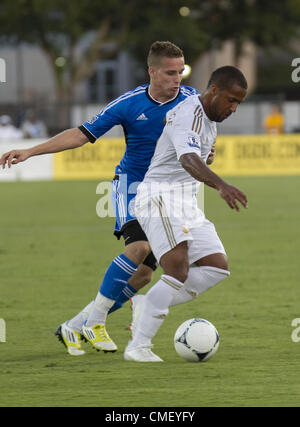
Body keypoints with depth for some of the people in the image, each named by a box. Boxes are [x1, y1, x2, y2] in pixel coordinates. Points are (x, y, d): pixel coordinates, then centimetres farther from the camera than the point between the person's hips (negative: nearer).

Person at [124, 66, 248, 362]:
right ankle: (138, 346, -21)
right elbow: (188, 160, -38)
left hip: (184, 202, 10)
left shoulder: (207, 118, 14)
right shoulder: (188, 115, -18)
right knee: (178, 270, -24)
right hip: (160, 196, -10)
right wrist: (222, 186, -52)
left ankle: (148, 309, 4)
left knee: (218, 267, -1)